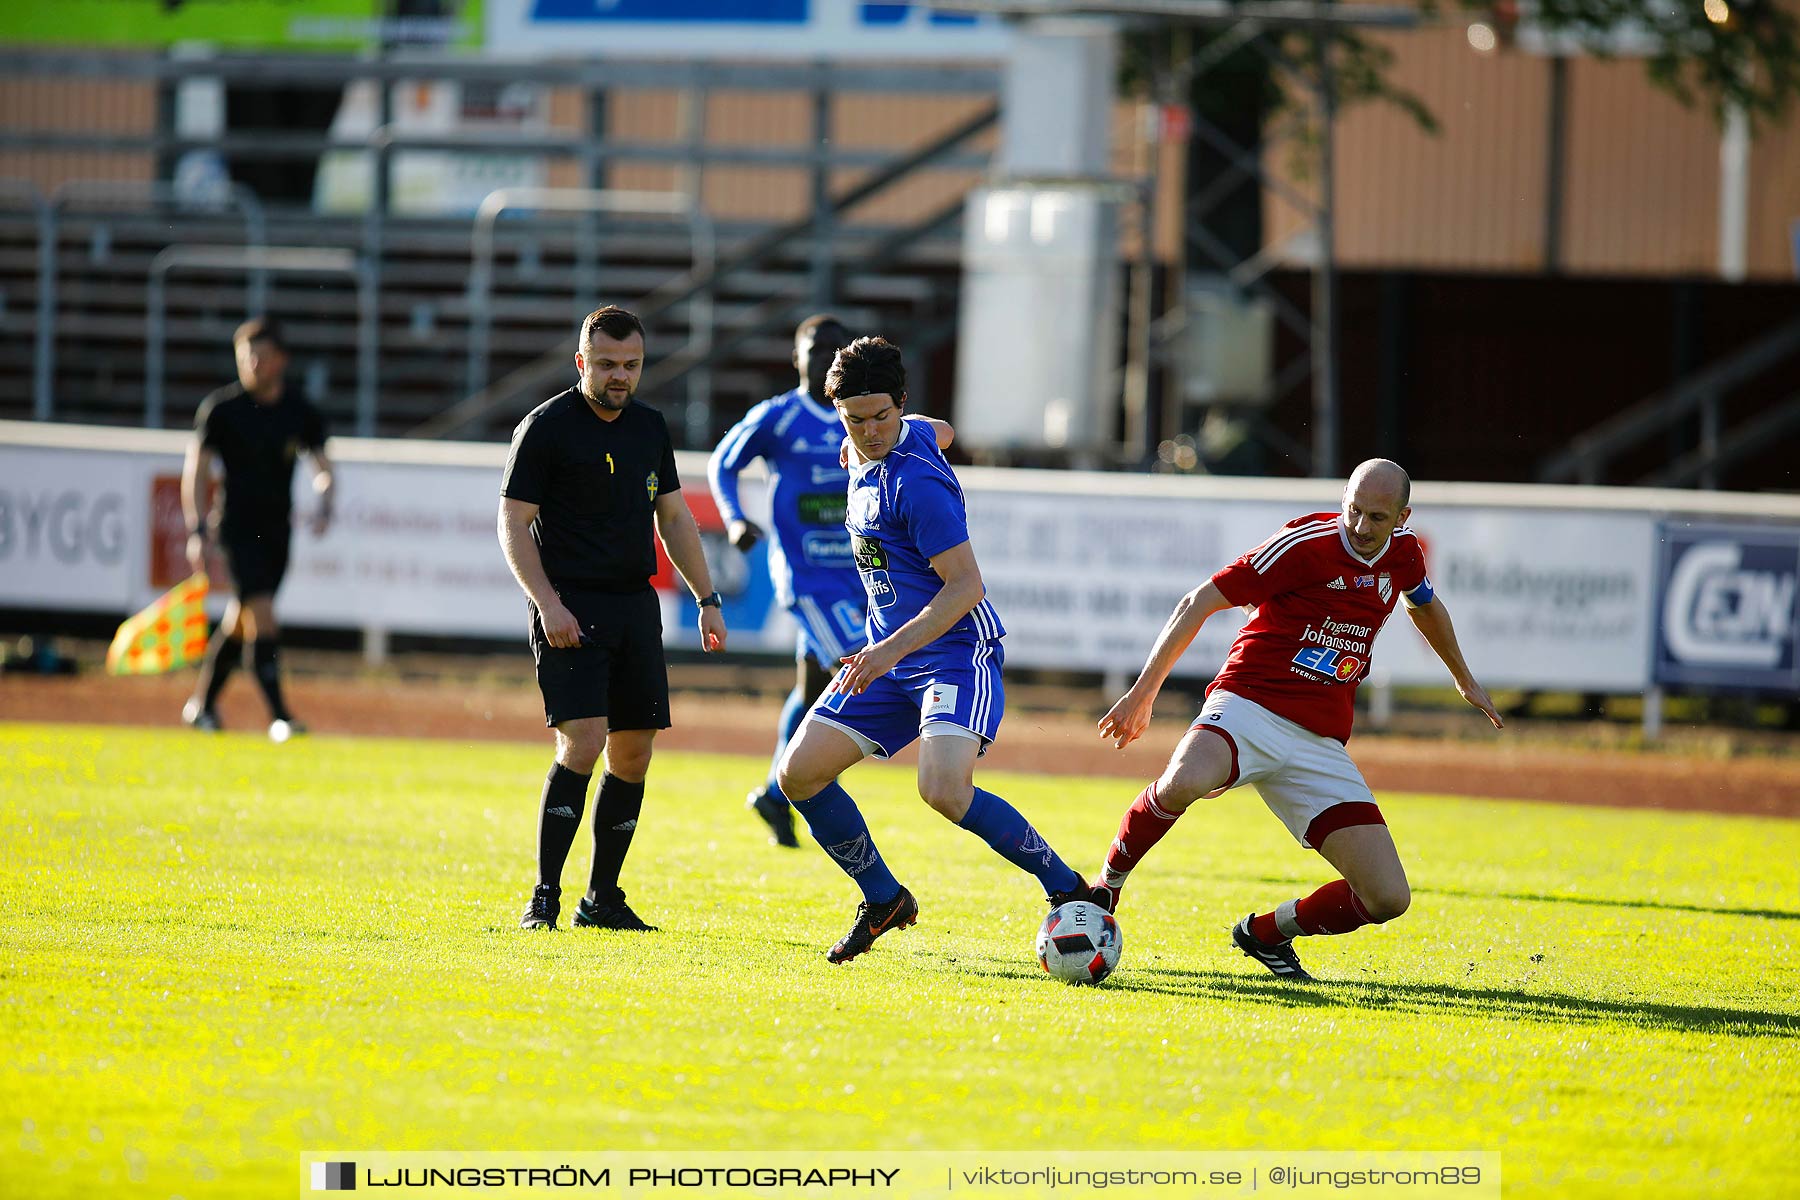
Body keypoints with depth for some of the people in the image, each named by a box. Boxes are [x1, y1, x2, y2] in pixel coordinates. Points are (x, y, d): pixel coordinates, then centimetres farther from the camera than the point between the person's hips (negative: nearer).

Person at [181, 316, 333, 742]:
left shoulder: (302, 414, 4)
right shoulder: (221, 408, -5)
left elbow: (321, 466, 7)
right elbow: (196, 468, -4)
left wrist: (323, 506, -14)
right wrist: (198, 530, -12)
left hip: (277, 529, 4)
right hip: (237, 525, -4)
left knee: (240, 620, 13)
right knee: (262, 613, -17)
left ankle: (202, 703, 30)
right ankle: (279, 715, -19)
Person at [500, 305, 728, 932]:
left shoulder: (650, 427, 12)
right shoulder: (546, 427, -6)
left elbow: (674, 517, 21)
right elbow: (514, 523, -6)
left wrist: (707, 599, 15)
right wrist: (548, 604, -17)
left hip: (636, 605, 6)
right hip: (570, 609, -6)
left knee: (633, 754, 4)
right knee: (583, 741, -18)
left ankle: (602, 899, 13)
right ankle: (544, 898, -13)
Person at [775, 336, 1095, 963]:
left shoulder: (916, 483, -20)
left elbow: (966, 585, -23)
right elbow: (937, 434, 31)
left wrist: (893, 649, -30)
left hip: (955, 650, -9)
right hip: (889, 652, 9)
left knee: (944, 789, -30)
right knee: (799, 773, 1)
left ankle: (1070, 892, -16)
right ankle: (884, 900, 19)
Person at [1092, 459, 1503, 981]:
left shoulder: (1402, 551, 8)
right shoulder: (1305, 544, -10)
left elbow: (1423, 603, 33)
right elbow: (1199, 603, -7)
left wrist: (1465, 679, 46)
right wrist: (1143, 692, -10)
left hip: (1320, 743, 5)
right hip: (1249, 707, -5)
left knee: (1388, 898, -8)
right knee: (1183, 783, -40)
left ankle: (1267, 932, 19)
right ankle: (1103, 888, -12)